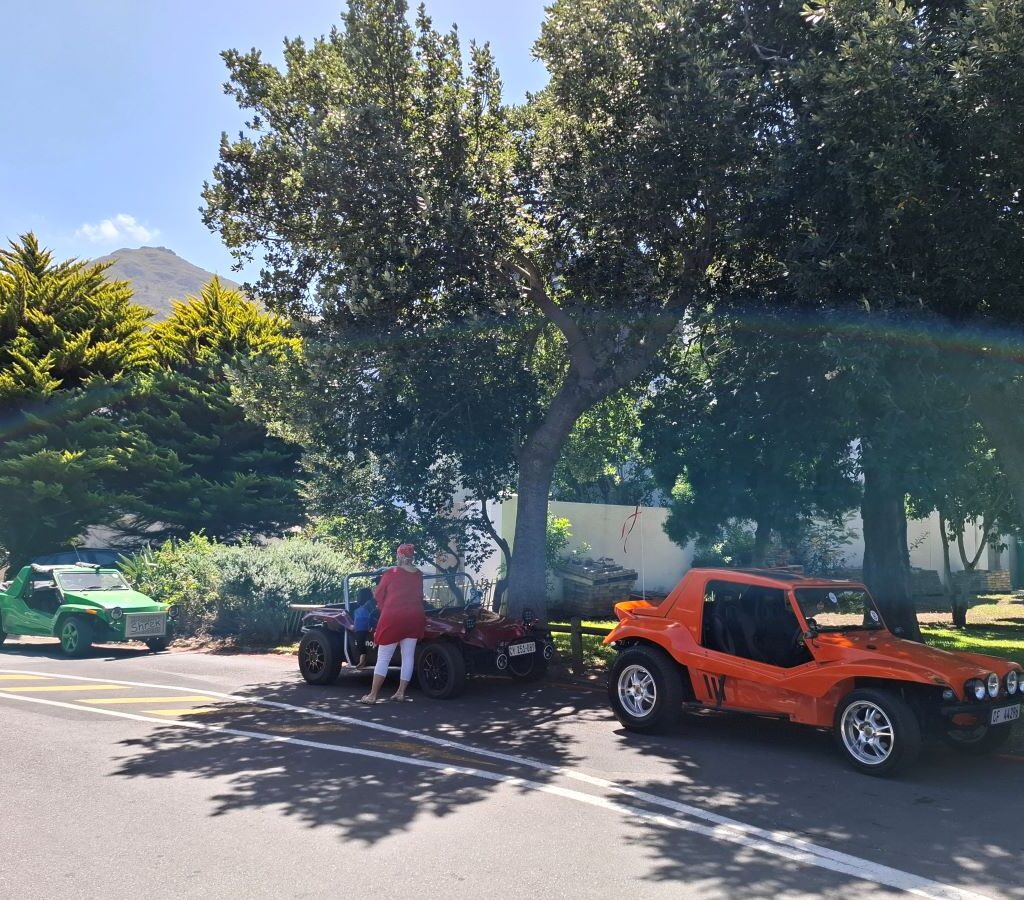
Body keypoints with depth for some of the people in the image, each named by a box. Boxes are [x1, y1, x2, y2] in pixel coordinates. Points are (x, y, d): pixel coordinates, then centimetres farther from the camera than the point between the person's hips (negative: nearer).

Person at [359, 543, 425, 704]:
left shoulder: (390, 574, -4)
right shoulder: (419, 575, 7)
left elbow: (378, 595, 6)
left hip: (393, 618, -4)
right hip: (414, 618, 4)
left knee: (383, 658, 1)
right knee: (408, 657, 7)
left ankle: (372, 695, 1)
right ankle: (401, 693, 8)